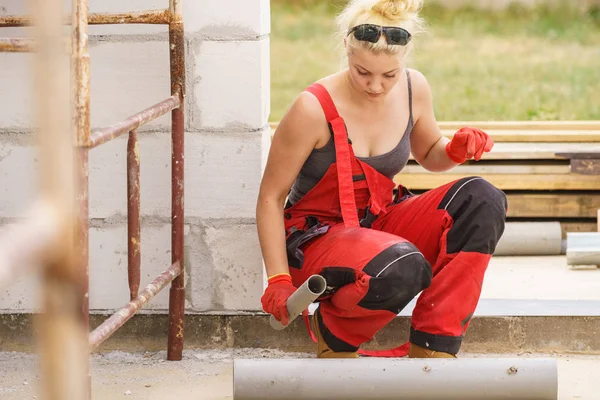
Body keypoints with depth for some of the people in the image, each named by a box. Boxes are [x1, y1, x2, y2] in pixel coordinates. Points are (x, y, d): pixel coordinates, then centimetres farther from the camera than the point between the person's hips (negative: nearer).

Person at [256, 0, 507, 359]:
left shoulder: (414, 89, -4)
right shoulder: (314, 108, -21)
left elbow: (428, 155, 17)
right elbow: (271, 198, -12)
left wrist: (457, 150, -7)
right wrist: (279, 280, -17)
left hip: (381, 224, 6)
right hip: (317, 234, -6)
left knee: (482, 199, -19)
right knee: (403, 268, -38)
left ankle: (431, 348, -16)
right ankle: (335, 336, -3)